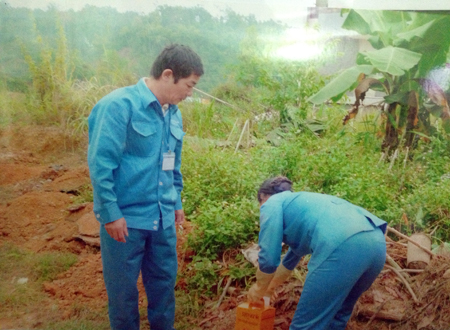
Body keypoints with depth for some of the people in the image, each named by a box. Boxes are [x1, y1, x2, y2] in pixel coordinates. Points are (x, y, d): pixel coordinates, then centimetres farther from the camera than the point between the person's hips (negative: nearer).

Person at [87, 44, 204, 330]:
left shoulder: (174, 114, 7)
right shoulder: (120, 105, -16)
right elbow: (100, 162, -18)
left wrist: (176, 202, 21)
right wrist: (110, 212, -17)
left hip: (163, 218, 7)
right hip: (125, 218, -6)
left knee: (165, 281, 18)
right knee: (123, 288, 11)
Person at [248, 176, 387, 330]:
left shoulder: (272, 203, 18)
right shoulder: (300, 202, 40)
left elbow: (268, 259, 8)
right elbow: (292, 256, 53)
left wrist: (259, 288, 28)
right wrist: (270, 286, 65)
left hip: (342, 246, -9)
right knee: (337, 315, 27)